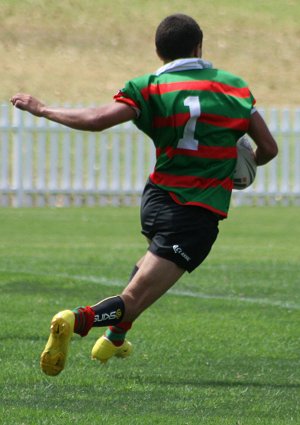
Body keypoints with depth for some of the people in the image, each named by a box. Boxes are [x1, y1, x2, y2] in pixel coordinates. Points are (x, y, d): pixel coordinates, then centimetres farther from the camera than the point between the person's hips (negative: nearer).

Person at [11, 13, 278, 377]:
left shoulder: (150, 88, -3)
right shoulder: (235, 87, 1)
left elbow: (97, 120, -18)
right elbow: (268, 148, 5)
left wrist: (43, 110, -5)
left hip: (157, 198, 3)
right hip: (200, 216, -3)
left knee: (152, 263, 38)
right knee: (134, 300, -9)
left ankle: (113, 338, 40)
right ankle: (78, 320, -37)